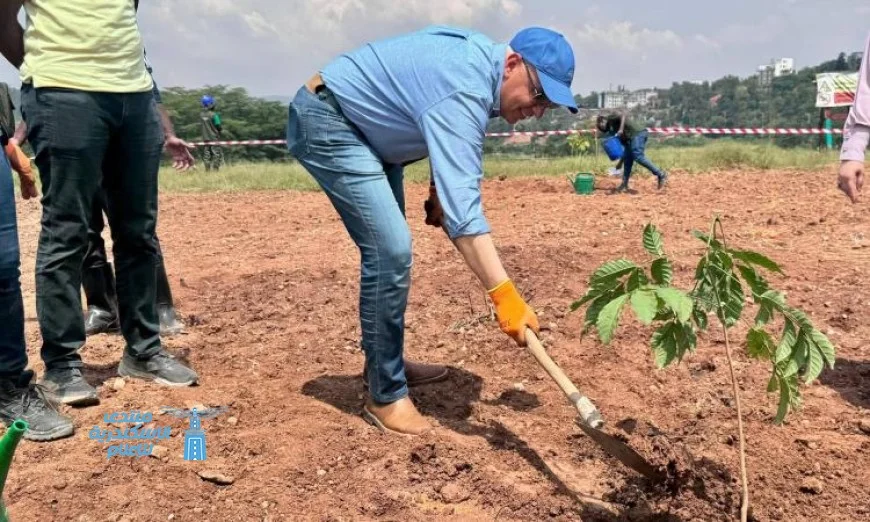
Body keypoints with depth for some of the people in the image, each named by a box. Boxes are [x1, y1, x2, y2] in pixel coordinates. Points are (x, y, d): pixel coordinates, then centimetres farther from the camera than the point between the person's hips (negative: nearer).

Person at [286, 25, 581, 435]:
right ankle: (385, 397, -8)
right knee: (390, 249, -20)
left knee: (387, 244, 15)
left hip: (365, 125, 11)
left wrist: (437, 188, 7)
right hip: (326, 121, -11)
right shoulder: (462, 91, -30)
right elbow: (462, 204, -40)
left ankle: (383, 363, 30)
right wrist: (504, 294, -44)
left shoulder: (481, 57, 0)